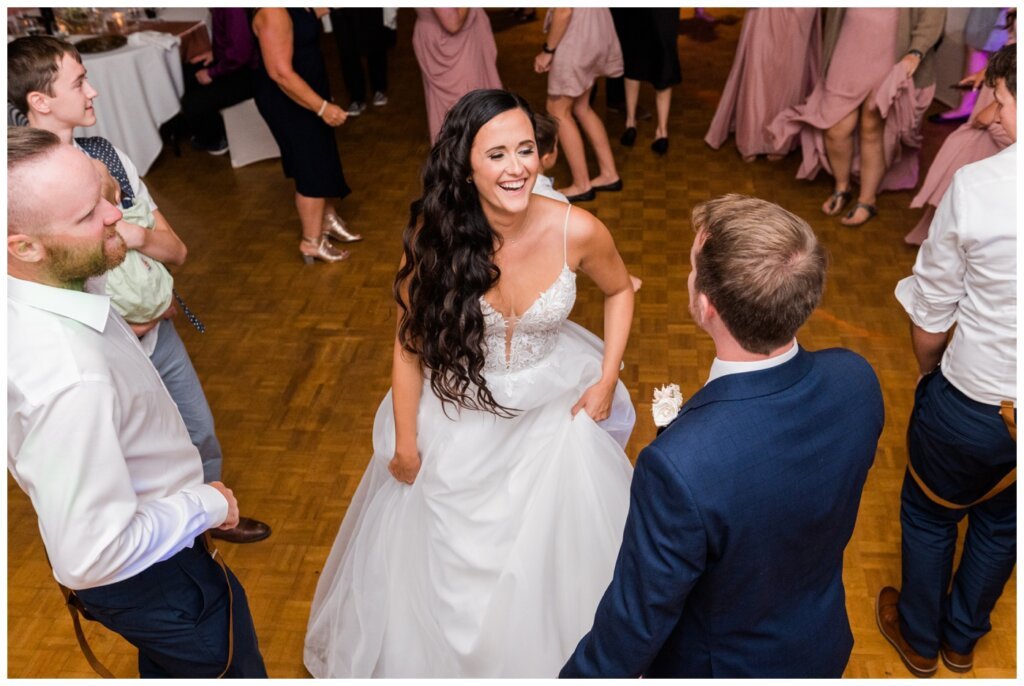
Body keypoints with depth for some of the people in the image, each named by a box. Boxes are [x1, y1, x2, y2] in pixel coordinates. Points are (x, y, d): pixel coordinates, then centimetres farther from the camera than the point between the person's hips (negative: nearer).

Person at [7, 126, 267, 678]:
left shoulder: (29, 306, -14)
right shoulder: (71, 381, -42)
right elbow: (89, 558, -35)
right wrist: (204, 506, -22)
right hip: (148, 579, -8)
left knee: (168, 668, 34)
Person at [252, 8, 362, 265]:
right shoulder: (273, 12, -28)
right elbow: (281, 73, -30)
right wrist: (322, 107, -29)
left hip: (307, 93, 10)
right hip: (286, 101, -10)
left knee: (321, 159, 21)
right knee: (312, 168, 0)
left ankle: (328, 219, 39)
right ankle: (312, 242, 14)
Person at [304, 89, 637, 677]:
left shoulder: (577, 231, -21)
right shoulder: (436, 236, -22)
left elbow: (619, 290, 1)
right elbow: (410, 343, -10)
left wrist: (606, 381, -6)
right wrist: (405, 442, -4)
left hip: (554, 408, 1)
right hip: (458, 414, 0)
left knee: (557, 550, 18)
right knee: (441, 562, 20)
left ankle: (564, 655, 52)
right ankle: (439, 652, 54)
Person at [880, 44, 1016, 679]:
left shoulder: (976, 185, -23)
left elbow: (930, 315, -13)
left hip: (972, 405, -3)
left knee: (929, 516, 24)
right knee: (1002, 523, 28)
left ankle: (920, 639, 47)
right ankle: (963, 638, 52)